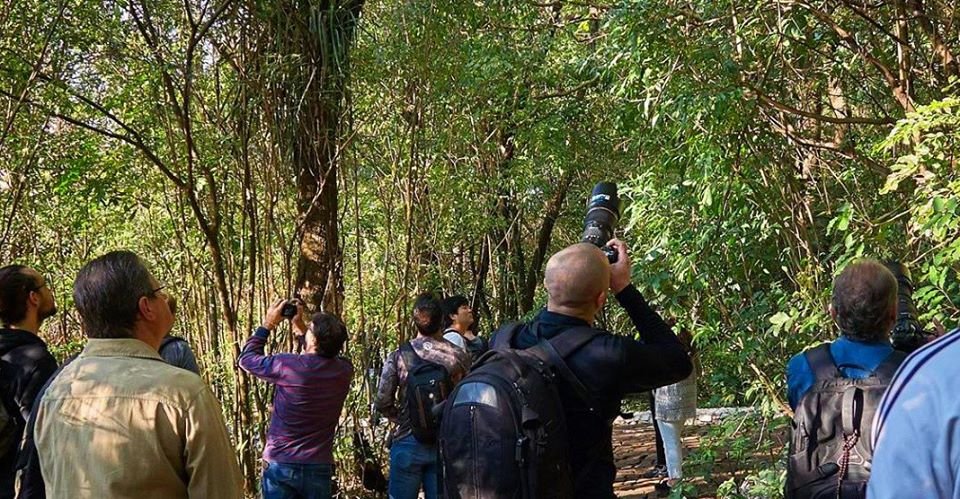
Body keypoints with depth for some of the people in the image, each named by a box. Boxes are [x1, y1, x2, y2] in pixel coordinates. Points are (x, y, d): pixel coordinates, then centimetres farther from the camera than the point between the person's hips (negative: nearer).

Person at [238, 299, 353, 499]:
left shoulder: (287, 366, -18)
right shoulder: (344, 371, -7)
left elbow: (247, 358, 0)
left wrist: (267, 325, 8)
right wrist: (300, 327, 14)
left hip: (281, 465, -3)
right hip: (319, 467, 3)